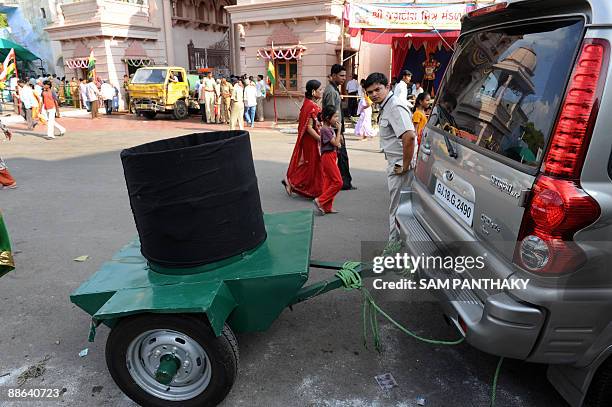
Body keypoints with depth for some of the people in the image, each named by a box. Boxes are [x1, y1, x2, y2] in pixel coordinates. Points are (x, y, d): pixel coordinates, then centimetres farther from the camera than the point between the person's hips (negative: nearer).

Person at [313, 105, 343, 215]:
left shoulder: (331, 128, 13)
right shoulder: (325, 129, -15)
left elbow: (339, 141, 22)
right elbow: (335, 143, -19)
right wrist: (339, 129, -11)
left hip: (332, 156, 10)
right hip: (328, 156, -10)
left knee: (329, 182, 10)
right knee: (338, 182, -9)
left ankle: (327, 207, 15)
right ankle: (320, 201, -6)